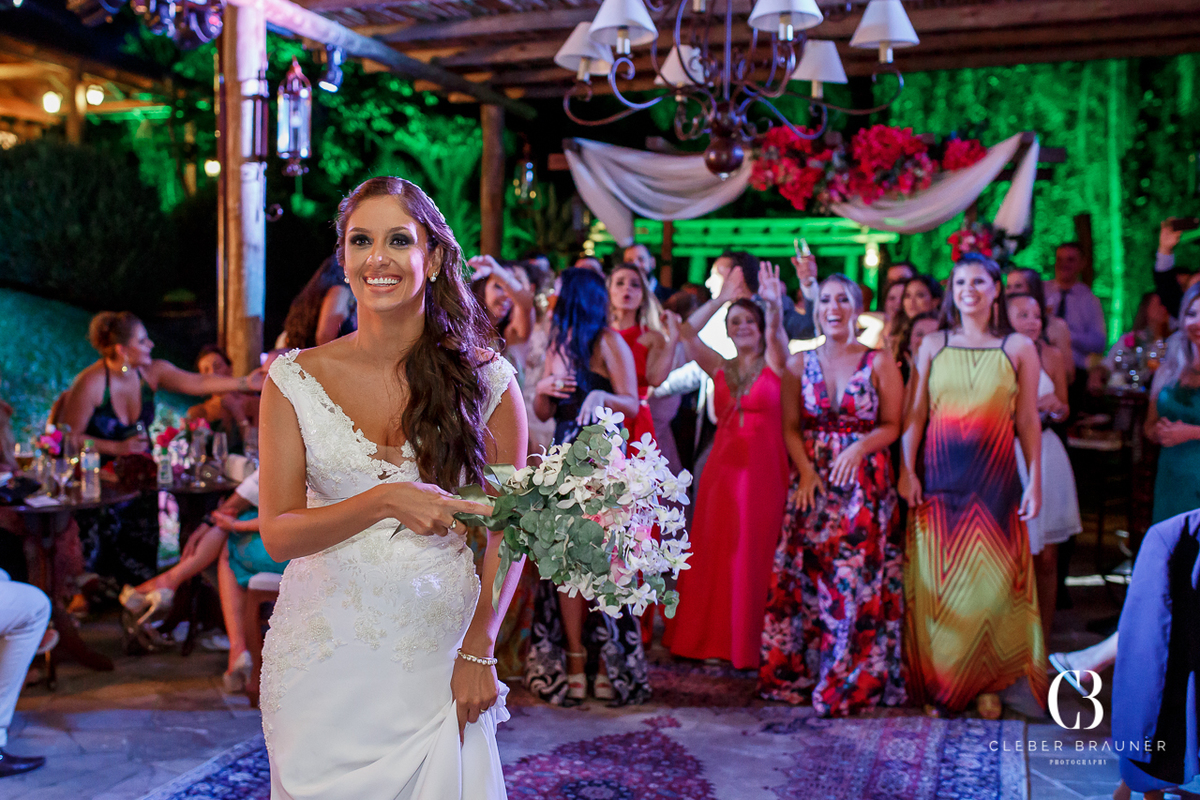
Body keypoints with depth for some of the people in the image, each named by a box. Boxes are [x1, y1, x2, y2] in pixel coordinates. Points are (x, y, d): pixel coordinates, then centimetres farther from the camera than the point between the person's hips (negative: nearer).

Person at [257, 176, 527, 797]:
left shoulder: (486, 381, -3)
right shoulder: (295, 379, -1)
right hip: (325, 663, 1)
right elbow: (277, 534, -5)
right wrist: (384, 501, -21)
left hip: (437, 666, 0)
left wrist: (478, 649, -7)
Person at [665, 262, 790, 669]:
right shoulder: (721, 369, 11)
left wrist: (774, 304, -34)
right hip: (722, 465, 3)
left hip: (763, 469, -3)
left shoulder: (774, 364, 5)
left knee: (754, 556, 0)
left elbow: (776, 330, -16)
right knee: (715, 554, 5)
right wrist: (719, 300, -13)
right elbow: (687, 333, -2)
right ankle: (715, 640, 14)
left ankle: (749, 643, 9)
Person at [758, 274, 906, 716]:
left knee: (857, 579, -4)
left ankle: (852, 683, 6)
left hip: (864, 483, -2)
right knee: (805, 576, 2)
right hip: (812, 481, 2)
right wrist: (805, 470, -7)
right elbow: (790, 427, 7)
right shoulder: (799, 363, 8)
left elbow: (893, 424, -1)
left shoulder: (880, 362, 1)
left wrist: (858, 448, -18)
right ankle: (799, 674, 13)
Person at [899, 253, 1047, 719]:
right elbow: (915, 415, 6)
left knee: (993, 580, 0)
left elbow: (1028, 422, 4)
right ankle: (939, 684, 13)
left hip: (995, 478, -1)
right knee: (938, 581, 2)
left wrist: (1035, 482, 0)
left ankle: (988, 684, 14)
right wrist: (907, 471, -3)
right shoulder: (932, 345, 8)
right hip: (940, 477, 1)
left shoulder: (1019, 348, 5)